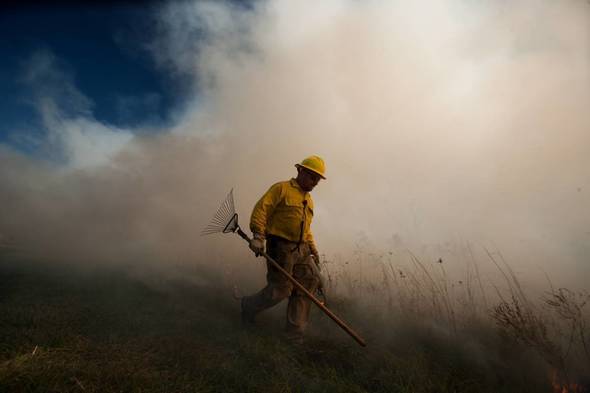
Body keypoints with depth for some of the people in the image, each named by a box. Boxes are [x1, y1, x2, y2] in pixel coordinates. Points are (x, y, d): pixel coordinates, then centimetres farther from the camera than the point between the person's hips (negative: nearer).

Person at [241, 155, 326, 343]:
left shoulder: (309, 200, 20)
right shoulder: (281, 188, -4)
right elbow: (261, 209, -13)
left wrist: (313, 249, 18)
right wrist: (258, 235, -23)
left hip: (301, 249, 8)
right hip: (280, 247, -8)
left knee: (310, 281, 0)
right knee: (280, 290, -4)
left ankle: (295, 331, 14)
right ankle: (249, 306, 25)